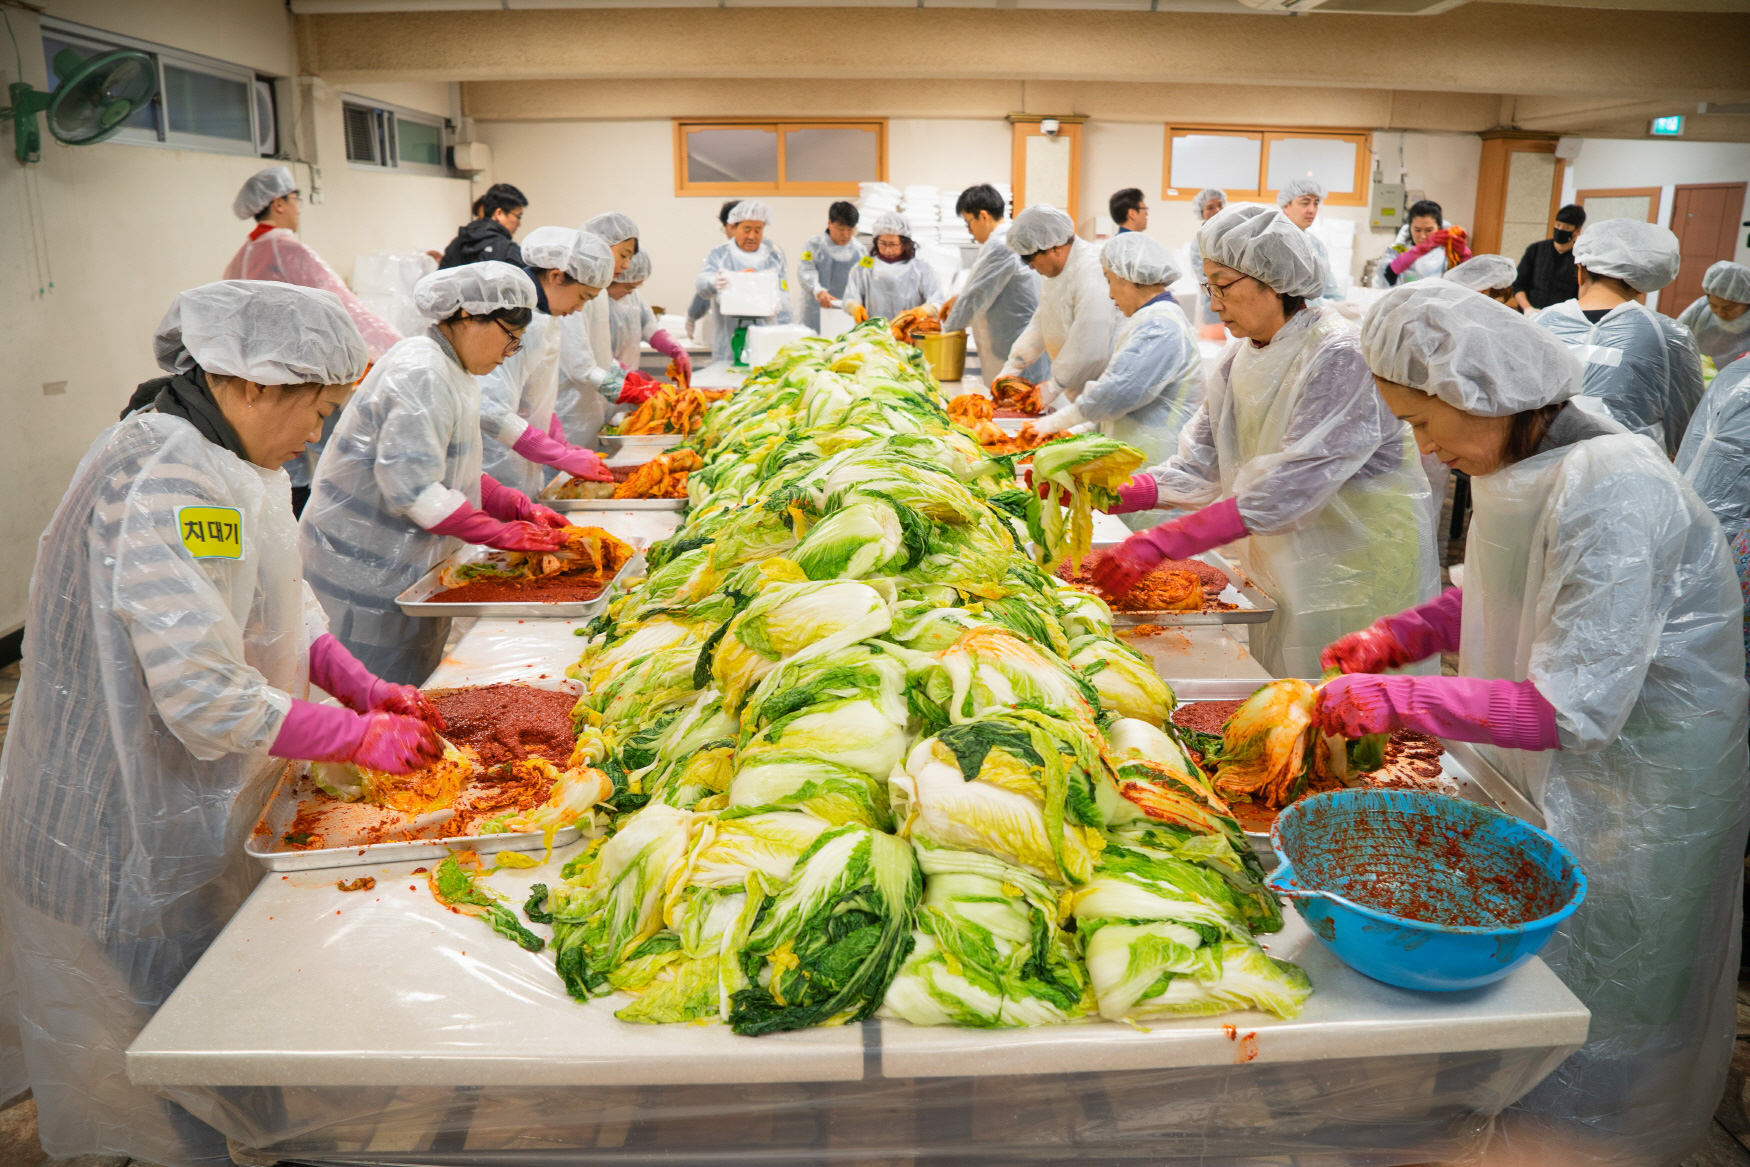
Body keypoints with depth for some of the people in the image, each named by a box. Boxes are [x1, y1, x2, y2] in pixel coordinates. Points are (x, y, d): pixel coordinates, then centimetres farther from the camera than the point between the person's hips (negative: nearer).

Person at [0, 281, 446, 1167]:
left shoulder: (226, 459, 5)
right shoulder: (167, 479, -28)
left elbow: (277, 604, 15)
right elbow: (208, 700, -30)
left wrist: (361, 687, 2)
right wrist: (360, 736, -19)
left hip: (195, 812, 9)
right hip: (130, 839, -9)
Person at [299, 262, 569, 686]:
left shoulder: (453, 372, 14)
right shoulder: (420, 374, -19)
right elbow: (411, 488, -26)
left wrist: (520, 508, 3)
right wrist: (503, 533, -23)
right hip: (365, 572, -10)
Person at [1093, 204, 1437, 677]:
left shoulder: (1340, 355, -20)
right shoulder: (1240, 359, 6)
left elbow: (1290, 487, -29)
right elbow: (1201, 465, 3)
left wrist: (1159, 543, -34)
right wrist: (1116, 494, -15)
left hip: (1358, 579, -7)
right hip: (1283, 575, 7)